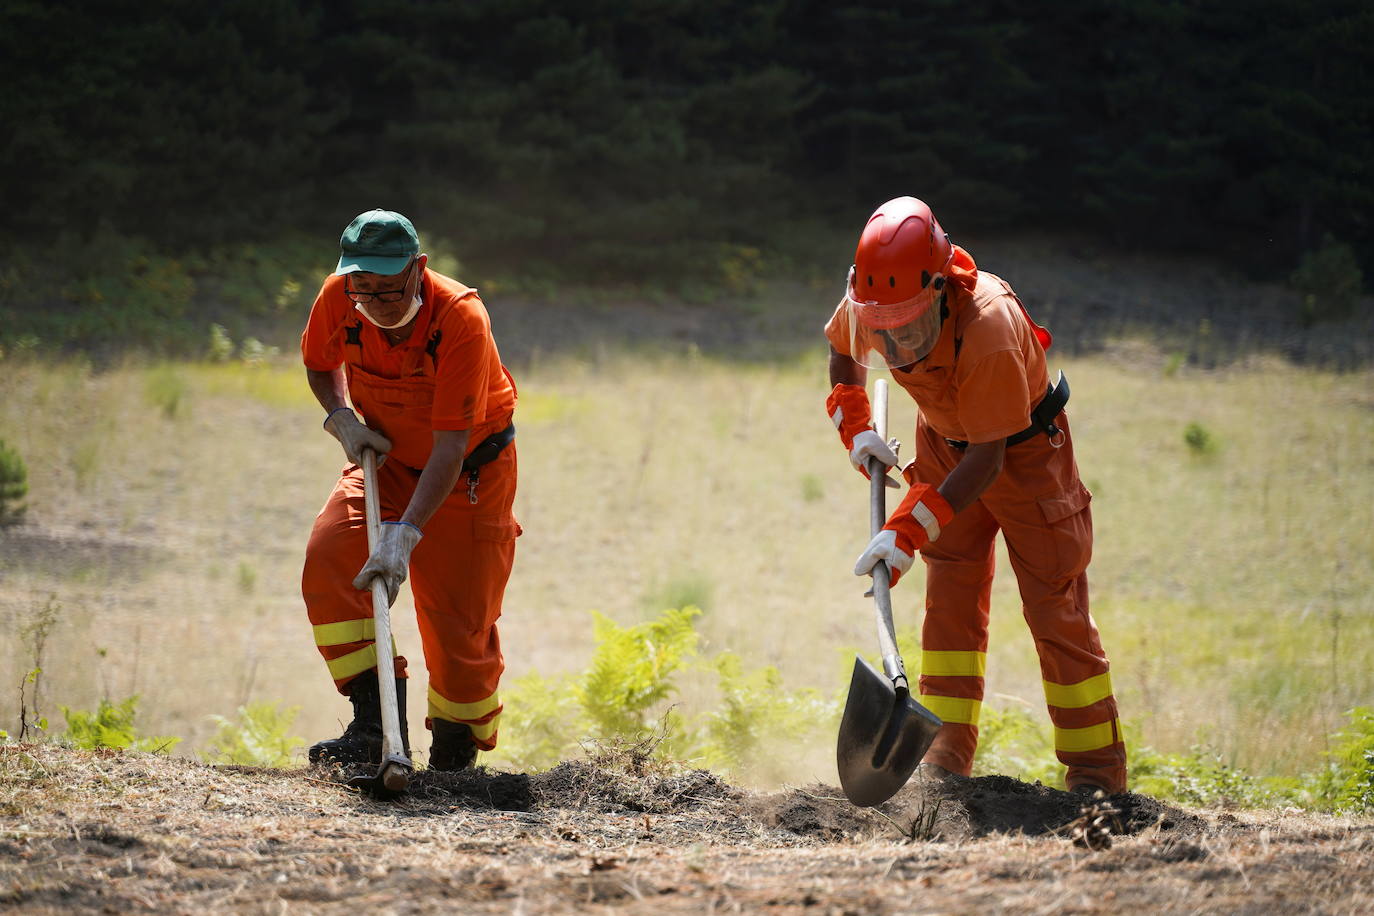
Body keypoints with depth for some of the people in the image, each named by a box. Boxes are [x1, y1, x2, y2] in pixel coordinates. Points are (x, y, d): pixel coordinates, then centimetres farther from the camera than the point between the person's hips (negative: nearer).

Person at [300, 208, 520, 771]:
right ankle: (375, 725, -21)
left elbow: (450, 446, -35)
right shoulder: (338, 300, -19)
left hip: (470, 470, -4)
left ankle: (455, 750, 16)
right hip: (386, 457, 4)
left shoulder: (461, 319, -33)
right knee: (328, 560, -20)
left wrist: (405, 533, -43)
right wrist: (341, 418, -12)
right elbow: (319, 363, 7)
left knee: (460, 621, -6)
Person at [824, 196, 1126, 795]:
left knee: (1055, 605, -5)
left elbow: (988, 458, -36)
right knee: (950, 595, 3)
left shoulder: (990, 328, -41)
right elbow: (840, 348, 6)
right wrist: (854, 426, -5)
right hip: (945, 442, 6)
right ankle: (947, 746, 7)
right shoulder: (866, 306, -22)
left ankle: (1096, 765, 1)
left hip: (1022, 448, -5)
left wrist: (911, 528, -40)